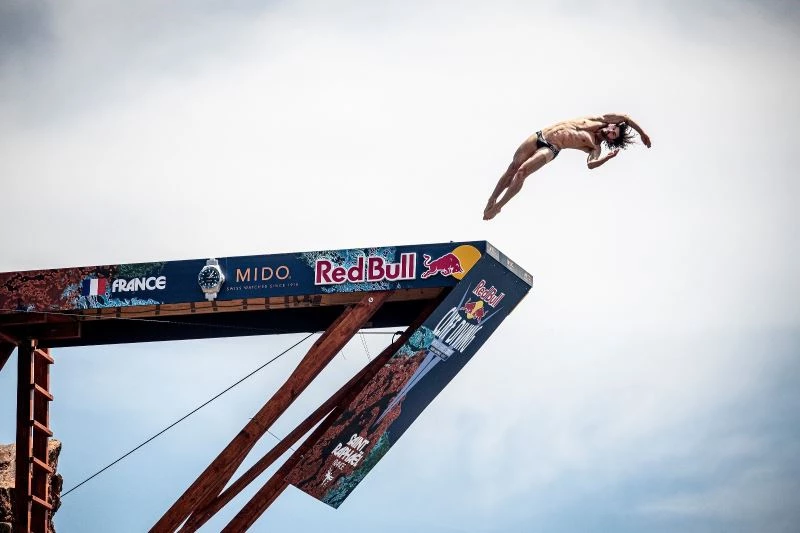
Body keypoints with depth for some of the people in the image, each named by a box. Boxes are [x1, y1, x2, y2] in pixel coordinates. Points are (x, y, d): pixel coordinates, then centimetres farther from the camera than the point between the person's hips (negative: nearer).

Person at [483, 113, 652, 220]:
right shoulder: (598, 120, 10)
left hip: (550, 150, -4)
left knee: (522, 172, -20)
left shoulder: (595, 147, -2)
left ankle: (498, 206, -9)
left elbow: (591, 164, -19)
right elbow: (625, 118, 11)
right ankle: (492, 199, 13)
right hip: (540, 136, 4)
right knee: (513, 167, -2)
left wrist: (608, 157, -28)